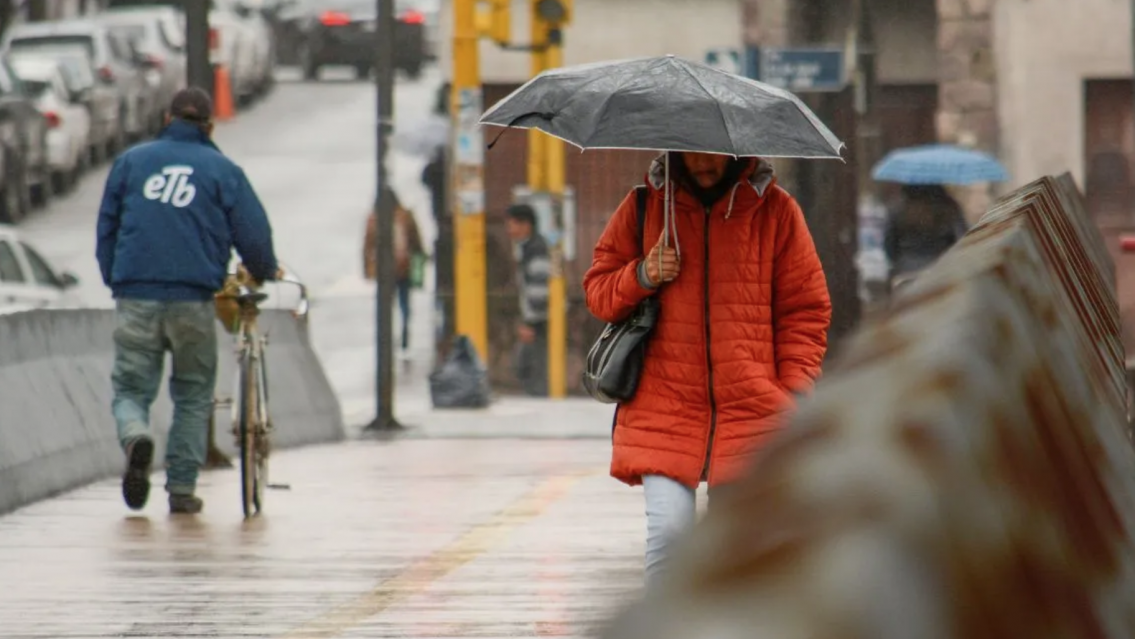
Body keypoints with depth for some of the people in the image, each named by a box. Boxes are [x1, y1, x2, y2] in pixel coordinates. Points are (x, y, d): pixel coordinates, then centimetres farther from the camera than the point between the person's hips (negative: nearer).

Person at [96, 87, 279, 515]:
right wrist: (265, 272, 24)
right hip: (193, 299, -1)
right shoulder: (223, 170, 5)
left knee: (130, 389, 7)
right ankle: (182, 488, 9)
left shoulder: (131, 161, 12)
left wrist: (114, 281, 26)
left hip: (136, 299, 1)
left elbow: (106, 227, 15)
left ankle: (135, 436, -26)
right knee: (193, 396, 14)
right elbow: (253, 234, 3)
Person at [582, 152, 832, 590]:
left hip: (748, 410, 0)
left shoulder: (774, 209, 6)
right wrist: (640, 278, -6)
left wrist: (795, 390, 0)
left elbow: (805, 308, 10)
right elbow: (597, 290, 16)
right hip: (663, 404, 0)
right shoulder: (644, 207, 8)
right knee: (668, 528, -14)